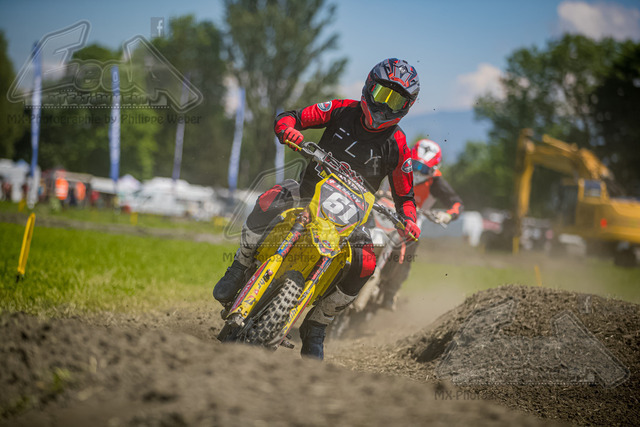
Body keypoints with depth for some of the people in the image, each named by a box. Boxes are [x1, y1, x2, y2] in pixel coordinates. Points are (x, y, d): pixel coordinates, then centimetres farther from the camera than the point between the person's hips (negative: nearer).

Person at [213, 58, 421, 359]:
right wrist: (288, 128, -27)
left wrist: (409, 220, -18)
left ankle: (315, 327, -8)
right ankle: (237, 271, -13)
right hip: (310, 191, 0)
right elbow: (288, 117, -1)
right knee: (269, 202, -32)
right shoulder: (343, 111, 0)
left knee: (366, 263, -26)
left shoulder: (397, 145, -1)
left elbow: (404, 195, 5)